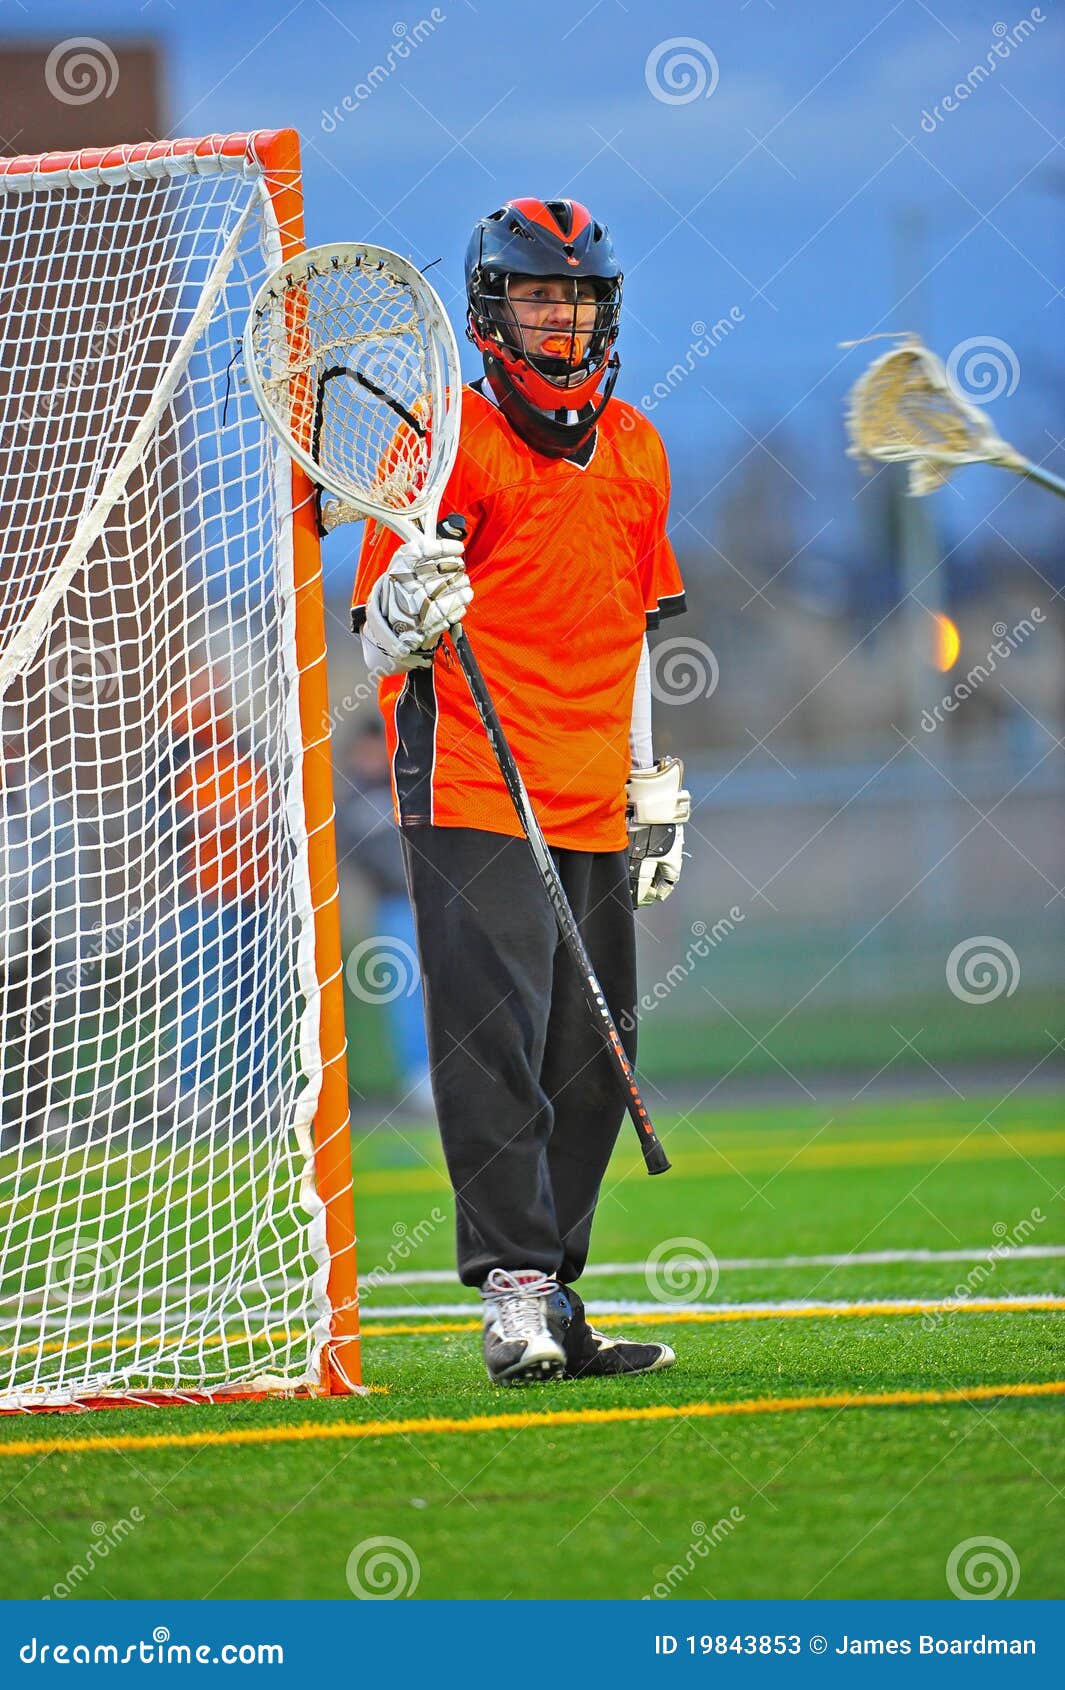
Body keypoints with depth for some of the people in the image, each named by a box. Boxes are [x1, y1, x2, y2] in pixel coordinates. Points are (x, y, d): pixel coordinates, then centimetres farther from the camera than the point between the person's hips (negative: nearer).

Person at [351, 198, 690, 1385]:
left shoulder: (636, 450, 16)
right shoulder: (446, 442, -3)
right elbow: (377, 646, -5)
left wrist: (652, 789, 21)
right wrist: (409, 608, -28)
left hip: (593, 812, 6)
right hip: (472, 793, -6)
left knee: (590, 1062, 6)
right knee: (495, 1042, -13)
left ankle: (554, 1308, 12)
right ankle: (514, 1298, -14)